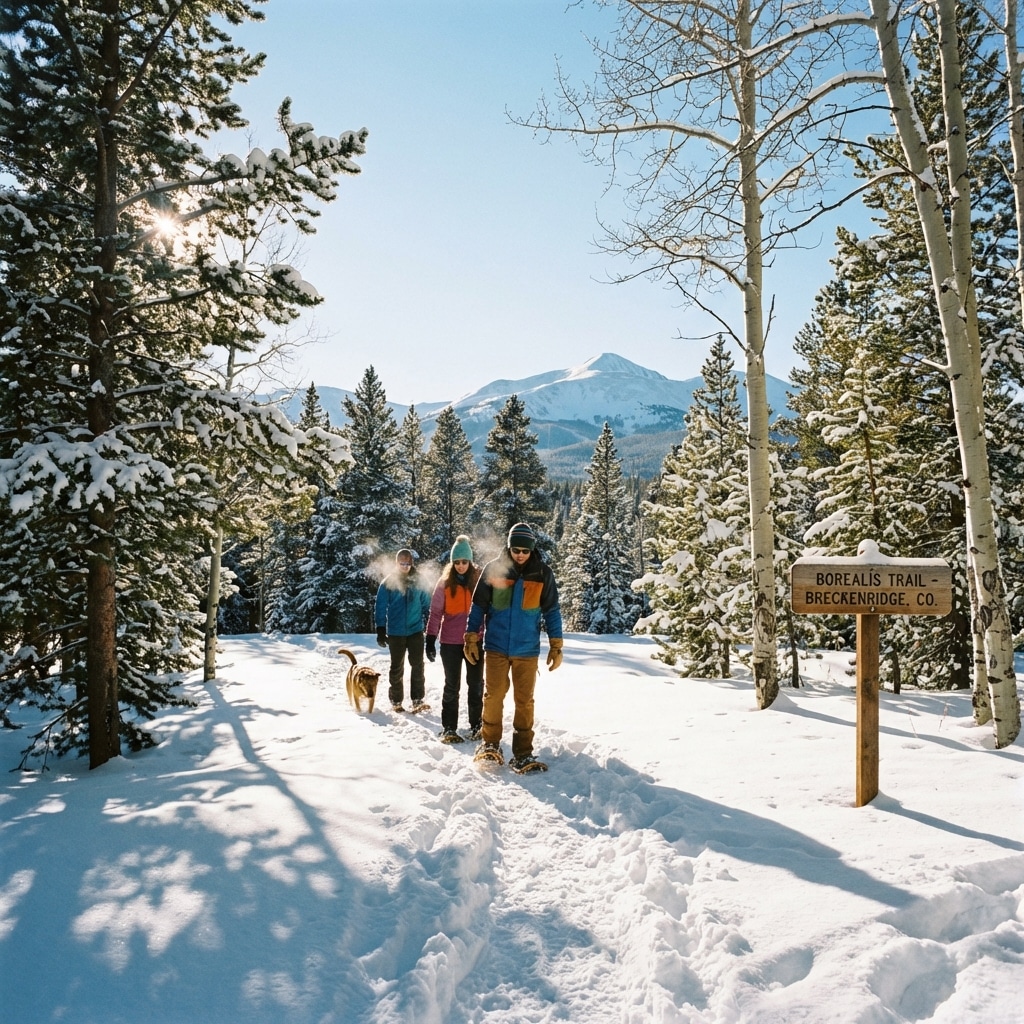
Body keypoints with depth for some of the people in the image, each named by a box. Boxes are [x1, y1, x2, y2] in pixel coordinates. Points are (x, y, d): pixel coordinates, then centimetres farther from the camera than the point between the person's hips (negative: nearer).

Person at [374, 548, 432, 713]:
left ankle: (418, 700, 2)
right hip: (395, 632, -1)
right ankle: (396, 701, 18)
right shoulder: (388, 582, -2)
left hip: (416, 630, 1)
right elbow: (380, 607, -1)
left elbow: (426, 604, 11)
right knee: (397, 668, 8)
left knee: (417, 665, -3)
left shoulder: (419, 581, 4)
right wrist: (381, 631, -6)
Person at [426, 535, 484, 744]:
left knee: (476, 684, 10)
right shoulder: (445, 582, -3)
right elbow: (435, 612, -2)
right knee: (452, 686, 7)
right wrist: (430, 640, -6)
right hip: (450, 642, -1)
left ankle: (476, 725, 23)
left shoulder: (479, 580, -2)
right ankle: (448, 728, 15)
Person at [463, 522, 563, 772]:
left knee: (524, 701, 5)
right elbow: (478, 606, 4)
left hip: (527, 649, 0)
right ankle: (490, 744, 20)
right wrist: (471, 639, 2)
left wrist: (556, 646, 2)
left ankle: (523, 753, 14)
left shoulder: (543, 573, -2)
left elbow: (552, 611, 4)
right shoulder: (493, 569, -3)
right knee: (493, 696, 3)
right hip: (496, 647, 0)